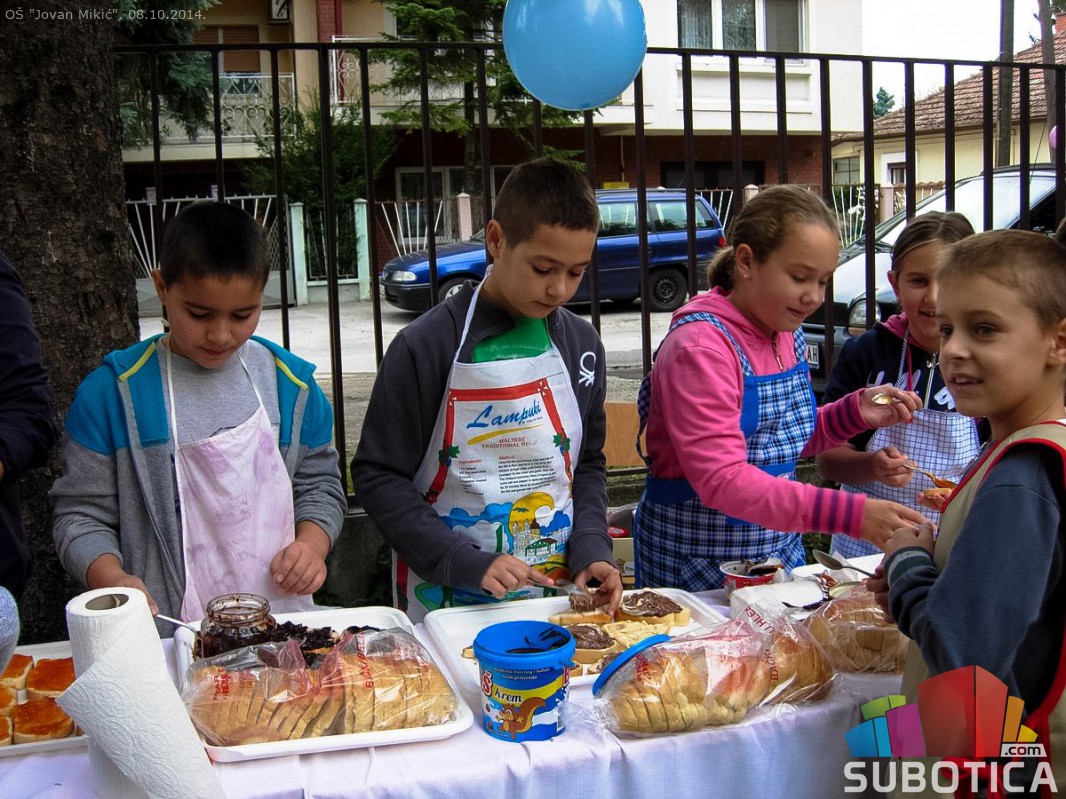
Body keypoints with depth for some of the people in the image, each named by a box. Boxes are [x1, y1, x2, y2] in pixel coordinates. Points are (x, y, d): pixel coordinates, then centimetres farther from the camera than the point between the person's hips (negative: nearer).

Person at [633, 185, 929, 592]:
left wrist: (855, 412, -3)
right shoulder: (699, 347, -22)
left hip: (780, 551, 8)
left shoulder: (788, 335, 3)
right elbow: (721, 479, -30)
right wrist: (849, 513, -36)